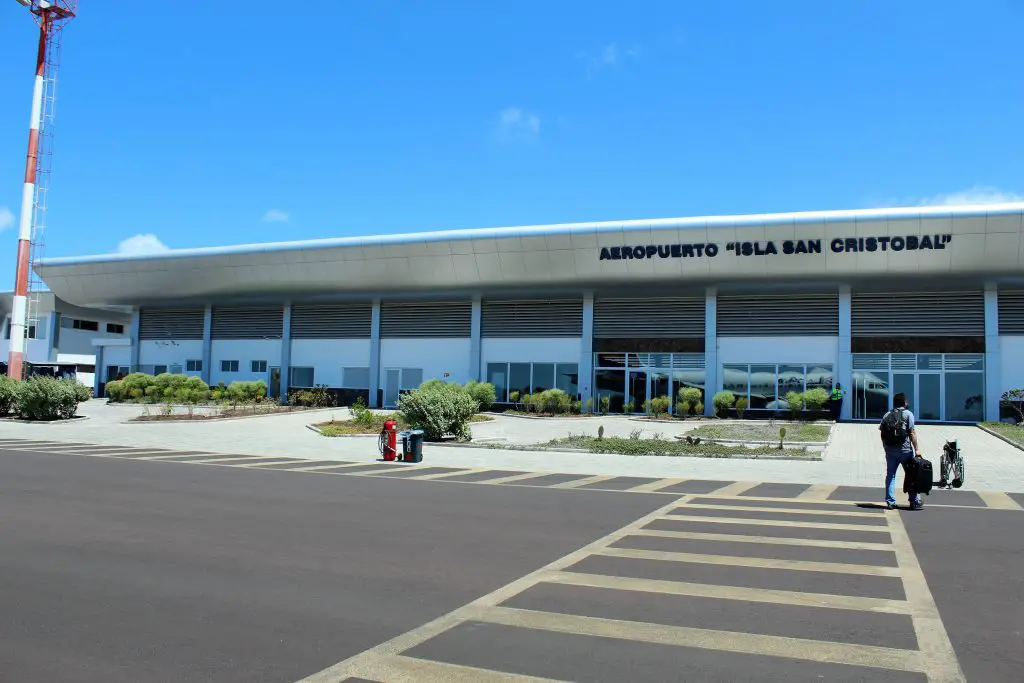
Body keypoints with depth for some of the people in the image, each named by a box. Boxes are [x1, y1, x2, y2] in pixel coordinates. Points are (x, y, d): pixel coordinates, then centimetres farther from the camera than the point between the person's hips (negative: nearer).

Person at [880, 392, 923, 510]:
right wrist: (917, 448, -8)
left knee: (890, 475, 7)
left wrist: (886, 446, 13)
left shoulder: (887, 415, 10)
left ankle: (890, 502, 6)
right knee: (911, 476, 5)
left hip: (890, 449, 4)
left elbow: (882, 432, 5)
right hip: (905, 449, -4)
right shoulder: (908, 414, -2)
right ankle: (915, 502, 7)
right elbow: (912, 432, -9)